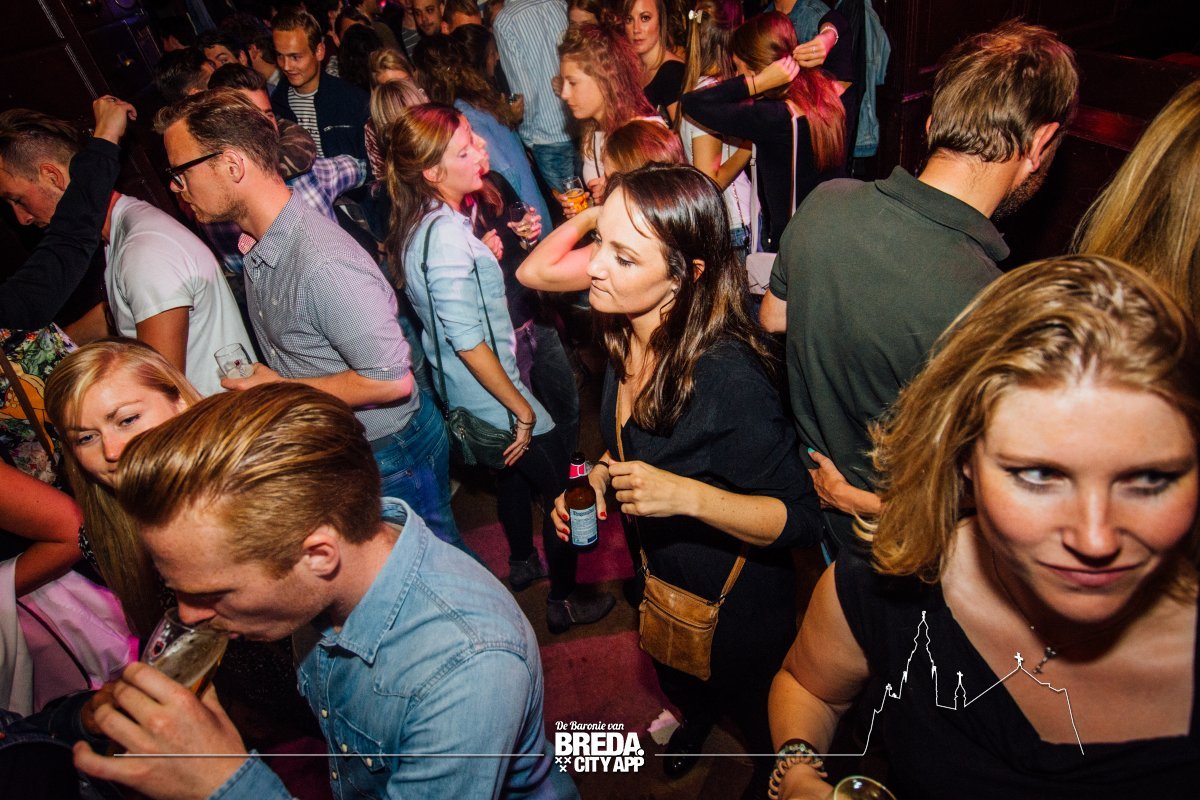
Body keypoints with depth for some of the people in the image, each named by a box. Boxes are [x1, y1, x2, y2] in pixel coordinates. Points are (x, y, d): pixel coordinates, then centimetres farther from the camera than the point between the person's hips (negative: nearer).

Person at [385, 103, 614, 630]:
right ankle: (564, 601, 24)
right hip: (492, 395, -10)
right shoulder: (446, 235, -29)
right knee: (563, 491, 6)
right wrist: (522, 409, -21)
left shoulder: (415, 226, 1)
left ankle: (522, 562, 52)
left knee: (514, 470, 30)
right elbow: (468, 342, -29)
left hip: (459, 392, 10)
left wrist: (485, 252, 0)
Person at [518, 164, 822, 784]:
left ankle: (770, 777, 61)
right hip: (661, 576, 7)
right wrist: (602, 473, -13)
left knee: (754, 716, 26)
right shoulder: (626, 335, -17)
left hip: (737, 609, -6)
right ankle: (696, 716, 72)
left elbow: (802, 520, -29)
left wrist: (688, 496, -42)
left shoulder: (728, 377, -39)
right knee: (678, 683, 37)